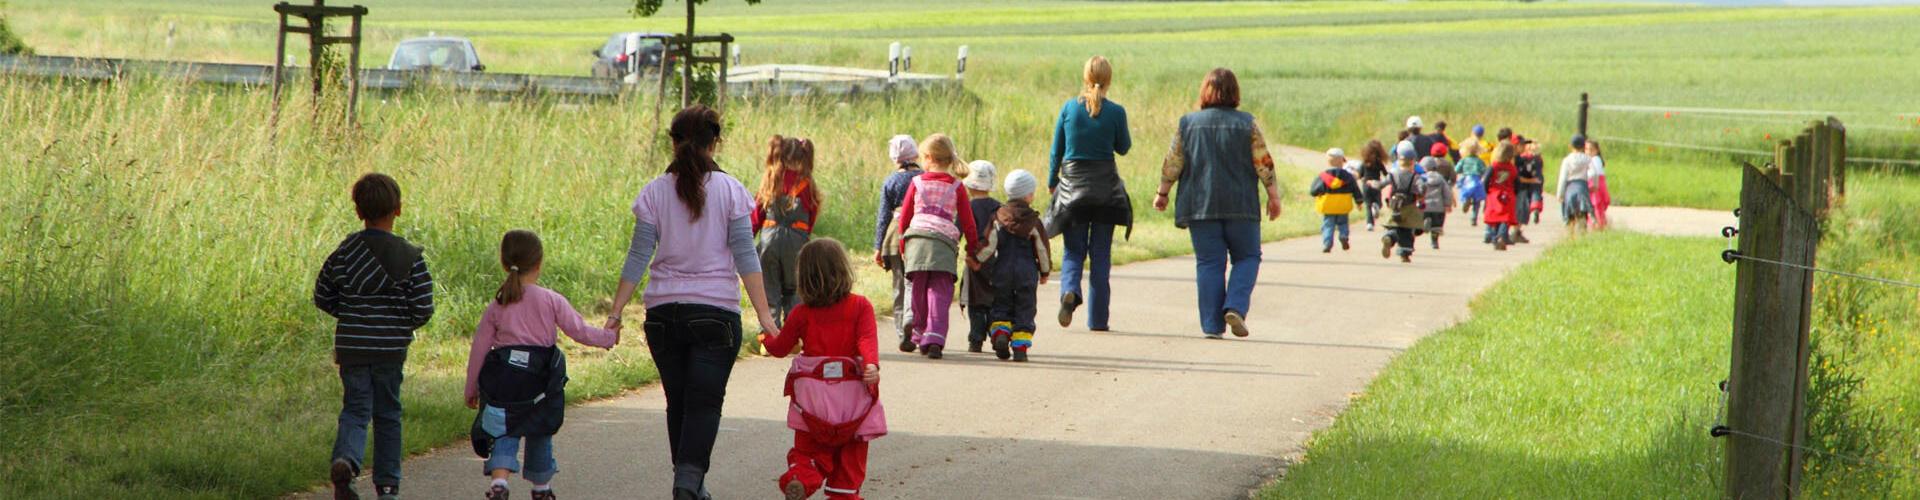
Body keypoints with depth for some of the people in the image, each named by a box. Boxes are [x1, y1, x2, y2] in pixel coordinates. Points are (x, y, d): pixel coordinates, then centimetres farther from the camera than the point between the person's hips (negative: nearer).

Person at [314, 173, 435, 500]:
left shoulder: (344, 252, -2)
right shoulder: (410, 257, -7)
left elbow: (322, 297, 4)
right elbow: (423, 309, -8)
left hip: (351, 346, 1)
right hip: (391, 348, -1)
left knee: (355, 410, 6)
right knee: (387, 415, 13)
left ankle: (346, 459, -24)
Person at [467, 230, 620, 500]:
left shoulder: (496, 307, 3)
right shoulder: (552, 301, -2)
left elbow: (478, 350, 6)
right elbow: (580, 331, 0)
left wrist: (472, 389, 14)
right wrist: (609, 337, 18)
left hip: (504, 382, 0)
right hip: (541, 382, 0)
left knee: (505, 434, 6)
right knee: (540, 435, 17)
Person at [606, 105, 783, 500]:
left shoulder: (655, 193, 1)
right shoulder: (730, 191, -3)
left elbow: (638, 258, 0)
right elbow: (745, 256, -6)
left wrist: (616, 311, 4)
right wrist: (764, 315, -4)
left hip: (663, 311, 2)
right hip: (716, 311, -2)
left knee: (678, 402, 13)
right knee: (705, 401, -3)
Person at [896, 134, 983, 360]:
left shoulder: (917, 183, 10)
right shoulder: (956, 187, 8)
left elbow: (904, 216, 13)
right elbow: (968, 222, 9)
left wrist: (903, 245, 25)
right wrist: (972, 252, 19)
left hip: (916, 240, 1)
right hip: (945, 242, -1)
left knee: (919, 292, 11)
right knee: (940, 293, -4)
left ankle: (918, 335, 17)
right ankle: (934, 339, -15)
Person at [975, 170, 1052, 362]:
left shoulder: (998, 218, 0)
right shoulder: (1033, 221, -3)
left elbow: (989, 245, -5)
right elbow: (1043, 248, 1)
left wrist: (978, 260, 13)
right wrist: (1045, 271, 15)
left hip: (1002, 271, 1)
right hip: (1027, 271, -1)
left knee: (1002, 305, 13)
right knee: (1024, 310, 5)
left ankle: (1000, 332, -12)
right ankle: (1020, 346, -3)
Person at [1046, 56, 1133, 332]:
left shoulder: (1069, 108, -4)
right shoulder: (1115, 112, -8)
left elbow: (1056, 150, 2)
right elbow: (1123, 148, 5)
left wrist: (1052, 182, 14)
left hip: (1072, 184, 1)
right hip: (1105, 186, 0)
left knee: (1073, 250, 9)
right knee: (1101, 254, 8)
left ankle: (1070, 291, -21)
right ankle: (1097, 318, 8)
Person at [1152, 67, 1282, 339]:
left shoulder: (1188, 123, 3)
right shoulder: (1246, 123, -1)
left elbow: (1172, 164, 4)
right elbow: (1264, 164, -3)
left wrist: (1163, 193, 16)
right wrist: (1274, 197, 5)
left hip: (1200, 205, 1)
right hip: (1240, 205, -1)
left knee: (1209, 263, 4)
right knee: (1247, 258, 11)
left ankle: (1212, 324, -2)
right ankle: (1235, 307, -11)